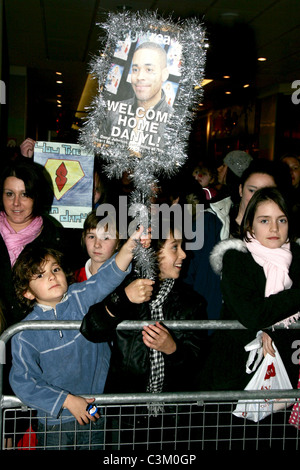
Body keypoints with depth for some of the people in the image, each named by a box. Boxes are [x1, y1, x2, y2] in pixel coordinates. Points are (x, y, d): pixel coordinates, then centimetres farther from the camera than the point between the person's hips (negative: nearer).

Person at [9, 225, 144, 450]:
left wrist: (130, 245, -42)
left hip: (95, 413, 2)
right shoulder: (25, 333, -13)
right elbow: (22, 382, -14)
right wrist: (68, 401, -18)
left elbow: (107, 277, -24)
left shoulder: (80, 298, -7)